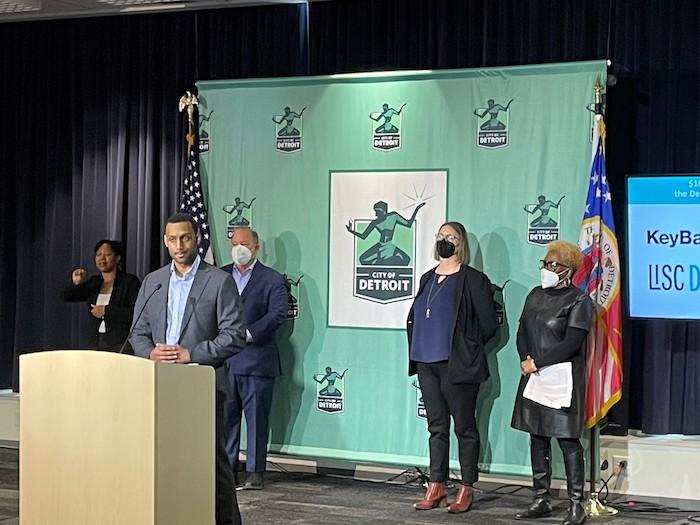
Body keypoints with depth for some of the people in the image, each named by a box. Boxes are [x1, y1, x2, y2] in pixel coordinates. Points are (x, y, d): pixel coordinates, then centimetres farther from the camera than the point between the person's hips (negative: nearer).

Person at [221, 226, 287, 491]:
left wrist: (247, 334, -17)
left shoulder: (272, 279, 2)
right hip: (224, 359, 4)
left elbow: (277, 314, -9)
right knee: (225, 416, 7)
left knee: (257, 417, -1)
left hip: (256, 359, -4)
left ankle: (255, 472, 5)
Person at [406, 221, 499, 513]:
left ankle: (466, 489, 10)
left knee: (464, 427, 3)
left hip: (457, 366, -6)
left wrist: (466, 348, 0)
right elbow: (413, 317, 22)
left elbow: (489, 324, -6)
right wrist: (417, 350, 12)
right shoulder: (428, 279, 14)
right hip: (427, 363, 6)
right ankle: (436, 488, 17)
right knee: (437, 427, 11)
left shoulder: (473, 280, -6)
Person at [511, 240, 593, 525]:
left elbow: (572, 343, -15)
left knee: (567, 439, -5)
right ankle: (541, 500, 18)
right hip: (534, 377, 7)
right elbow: (522, 331, 13)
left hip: (563, 378, -7)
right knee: (537, 438, 9)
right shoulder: (536, 295, 15)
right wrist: (525, 360, -5)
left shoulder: (579, 301, -7)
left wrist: (538, 362, -14)